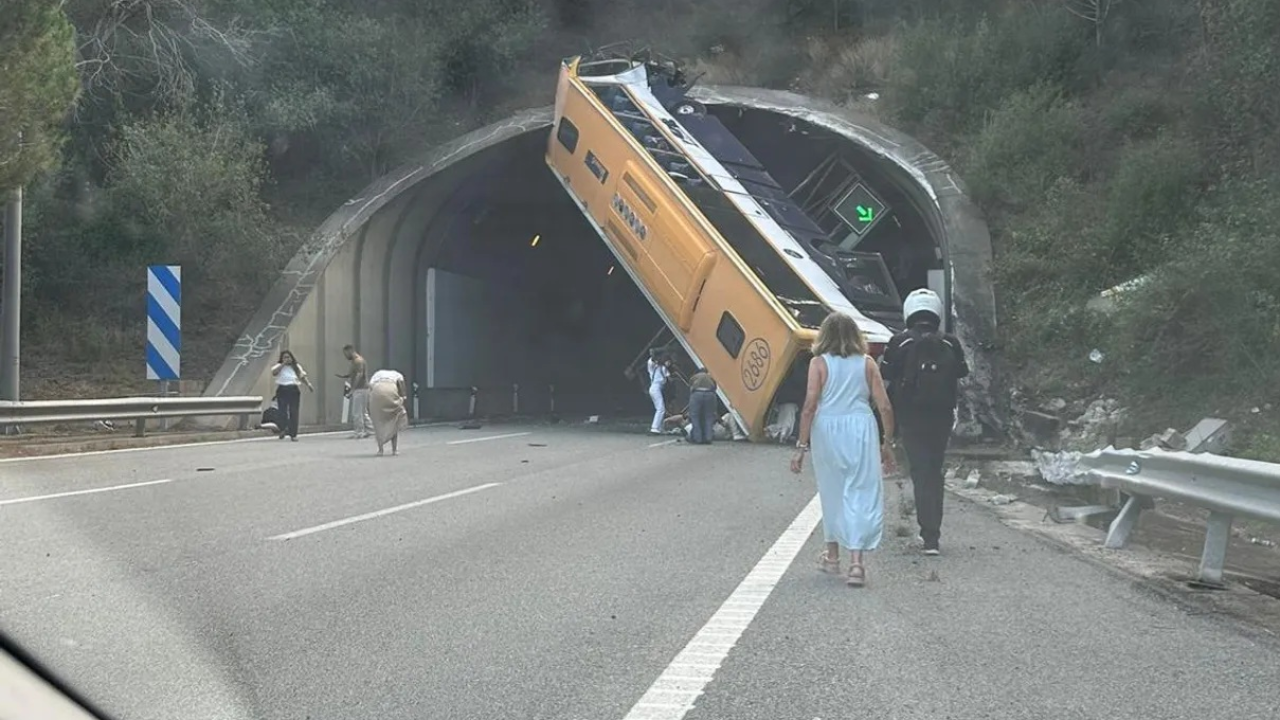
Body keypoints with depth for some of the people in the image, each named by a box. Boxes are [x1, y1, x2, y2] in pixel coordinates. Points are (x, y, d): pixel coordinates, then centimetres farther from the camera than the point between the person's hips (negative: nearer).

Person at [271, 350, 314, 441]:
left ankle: (293, 434, -2)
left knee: (294, 412, -3)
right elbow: (273, 372, -10)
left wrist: (308, 384, -4)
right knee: (283, 411, -13)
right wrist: (283, 364, -9)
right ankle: (283, 429, -11)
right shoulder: (279, 366, 10)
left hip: (294, 390, 1)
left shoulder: (296, 366, 17)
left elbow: (303, 376, 12)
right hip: (282, 390, -1)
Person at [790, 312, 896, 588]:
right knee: (861, 493, 1)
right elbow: (885, 407, 2)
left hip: (827, 430, 0)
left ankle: (833, 556, 30)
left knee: (832, 493, 16)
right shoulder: (867, 363, 4)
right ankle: (856, 562, -10)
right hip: (861, 430, 0)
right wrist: (888, 443, 12)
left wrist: (802, 446, -4)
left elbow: (809, 406, -7)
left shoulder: (819, 363, 0)